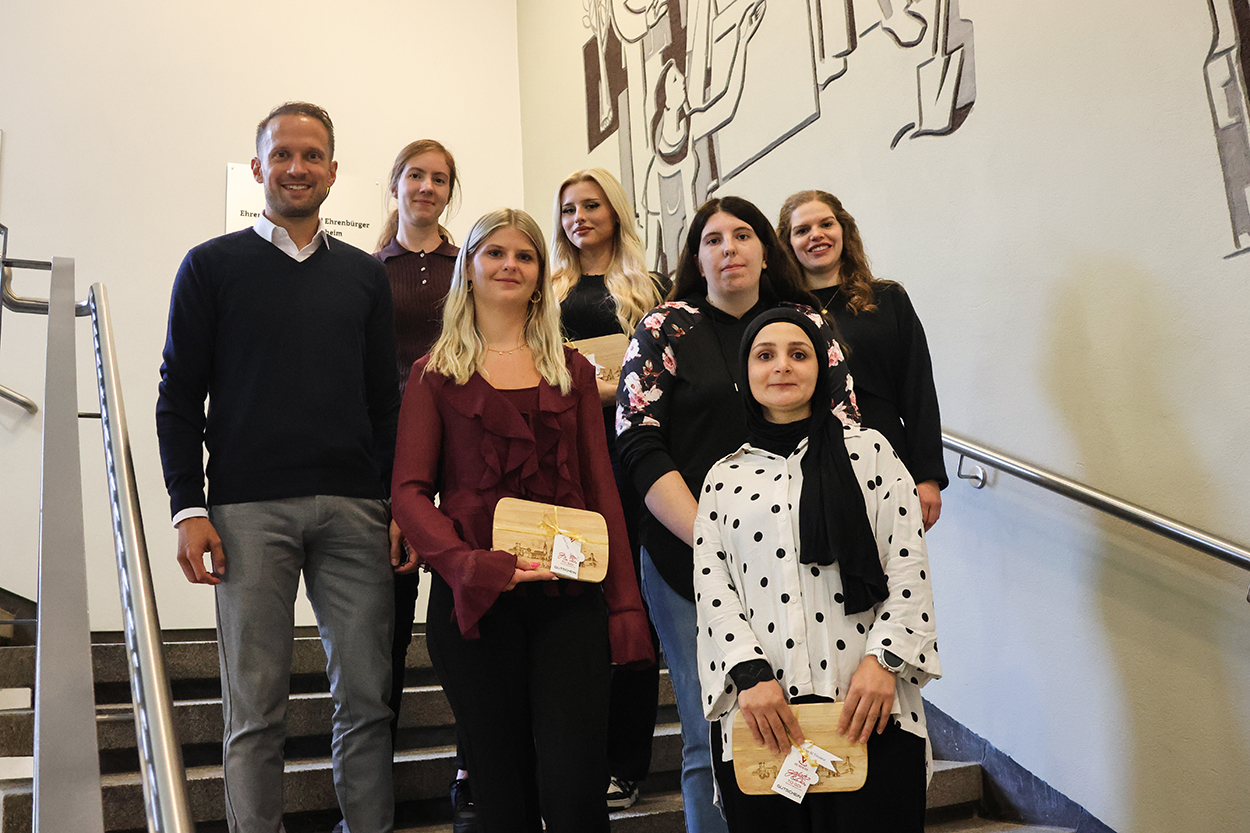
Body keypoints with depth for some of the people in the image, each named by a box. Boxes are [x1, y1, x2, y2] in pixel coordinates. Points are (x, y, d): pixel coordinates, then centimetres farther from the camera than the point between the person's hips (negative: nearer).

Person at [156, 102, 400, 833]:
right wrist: (189, 507, -4)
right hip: (249, 509, -2)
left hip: (355, 509, 2)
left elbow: (385, 399, 14)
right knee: (256, 708, 2)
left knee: (367, 697, 4)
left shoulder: (365, 275, 15)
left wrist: (400, 502, 6)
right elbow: (180, 397, 5)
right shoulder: (212, 266, 7)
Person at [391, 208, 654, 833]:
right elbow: (409, 492, 0)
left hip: (569, 595, 1)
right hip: (475, 596, -1)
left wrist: (624, 604, 2)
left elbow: (601, 488, 11)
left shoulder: (572, 371, 15)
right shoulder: (435, 373, 9)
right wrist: (471, 565, -17)